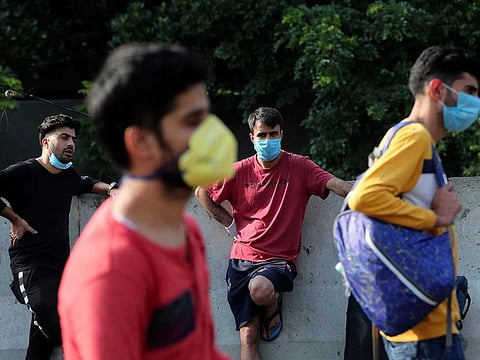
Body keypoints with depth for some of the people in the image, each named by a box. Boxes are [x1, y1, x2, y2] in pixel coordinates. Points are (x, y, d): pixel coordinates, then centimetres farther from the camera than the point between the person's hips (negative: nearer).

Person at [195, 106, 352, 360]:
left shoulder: (299, 167, -1)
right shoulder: (241, 171, 5)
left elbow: (334, 184, -14)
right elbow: (202, 192, 17)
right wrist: (230, 223, 9)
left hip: (279, 260, -3)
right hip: (242, 258, 3)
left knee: (260, 290, -36)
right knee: (248, 336, -3)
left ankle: (273, 309, 1)